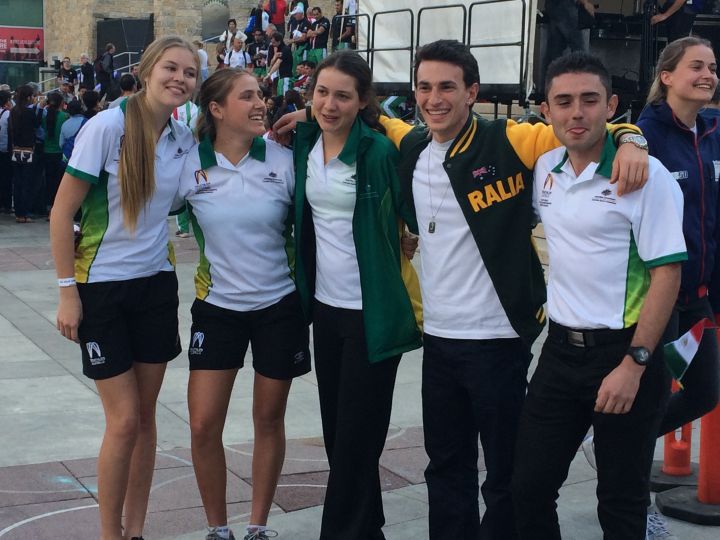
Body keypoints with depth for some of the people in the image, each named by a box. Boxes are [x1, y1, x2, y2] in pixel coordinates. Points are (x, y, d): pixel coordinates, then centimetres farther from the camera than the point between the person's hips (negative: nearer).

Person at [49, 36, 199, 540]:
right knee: (124, 420, -3)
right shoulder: (108, 126, -15)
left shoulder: (185, 138, 1)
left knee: (145, 416, 10)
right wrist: (68, 291, -13)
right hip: (102, 287, -5)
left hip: (156, 284, 5)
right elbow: (63, 211, -12)